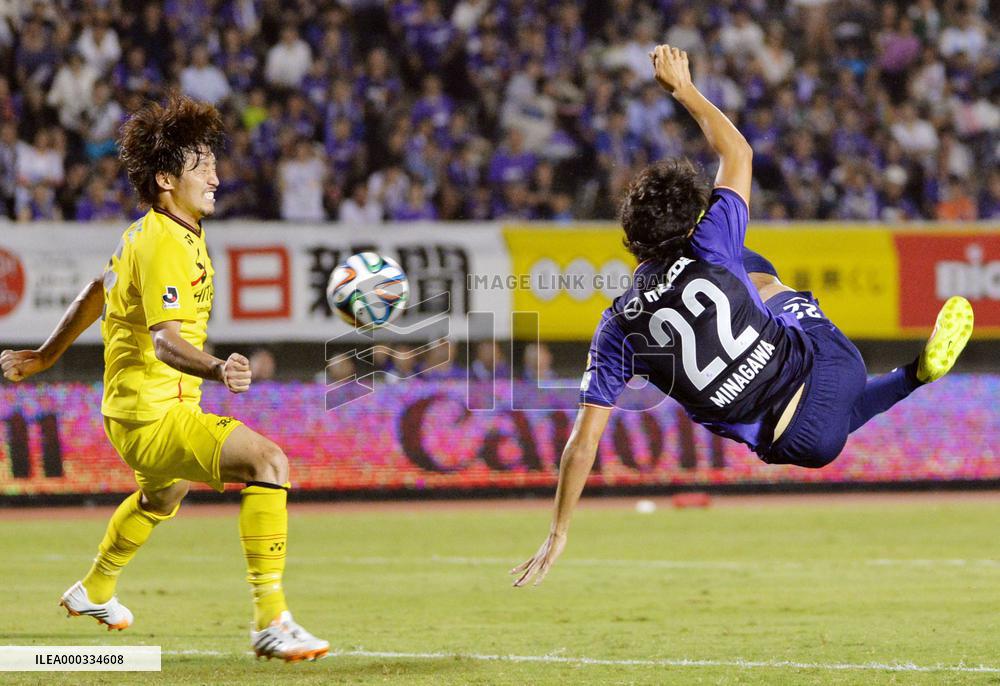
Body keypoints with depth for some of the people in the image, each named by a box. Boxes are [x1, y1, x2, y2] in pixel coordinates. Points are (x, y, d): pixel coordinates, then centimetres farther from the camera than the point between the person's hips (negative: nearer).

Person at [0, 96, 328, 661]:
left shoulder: (151, 233, 9)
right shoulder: (163, 246, -23)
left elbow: (98, 291, 22)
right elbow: (166, 341, -36)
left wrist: (46, 356, 32)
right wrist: (217, 369, -54)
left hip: (136, 412, 11)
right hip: (153, 417, -11)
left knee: (167, 492, 40)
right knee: (269, 462, -26)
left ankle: (95, 590, 65)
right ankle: (272, 622, -30)